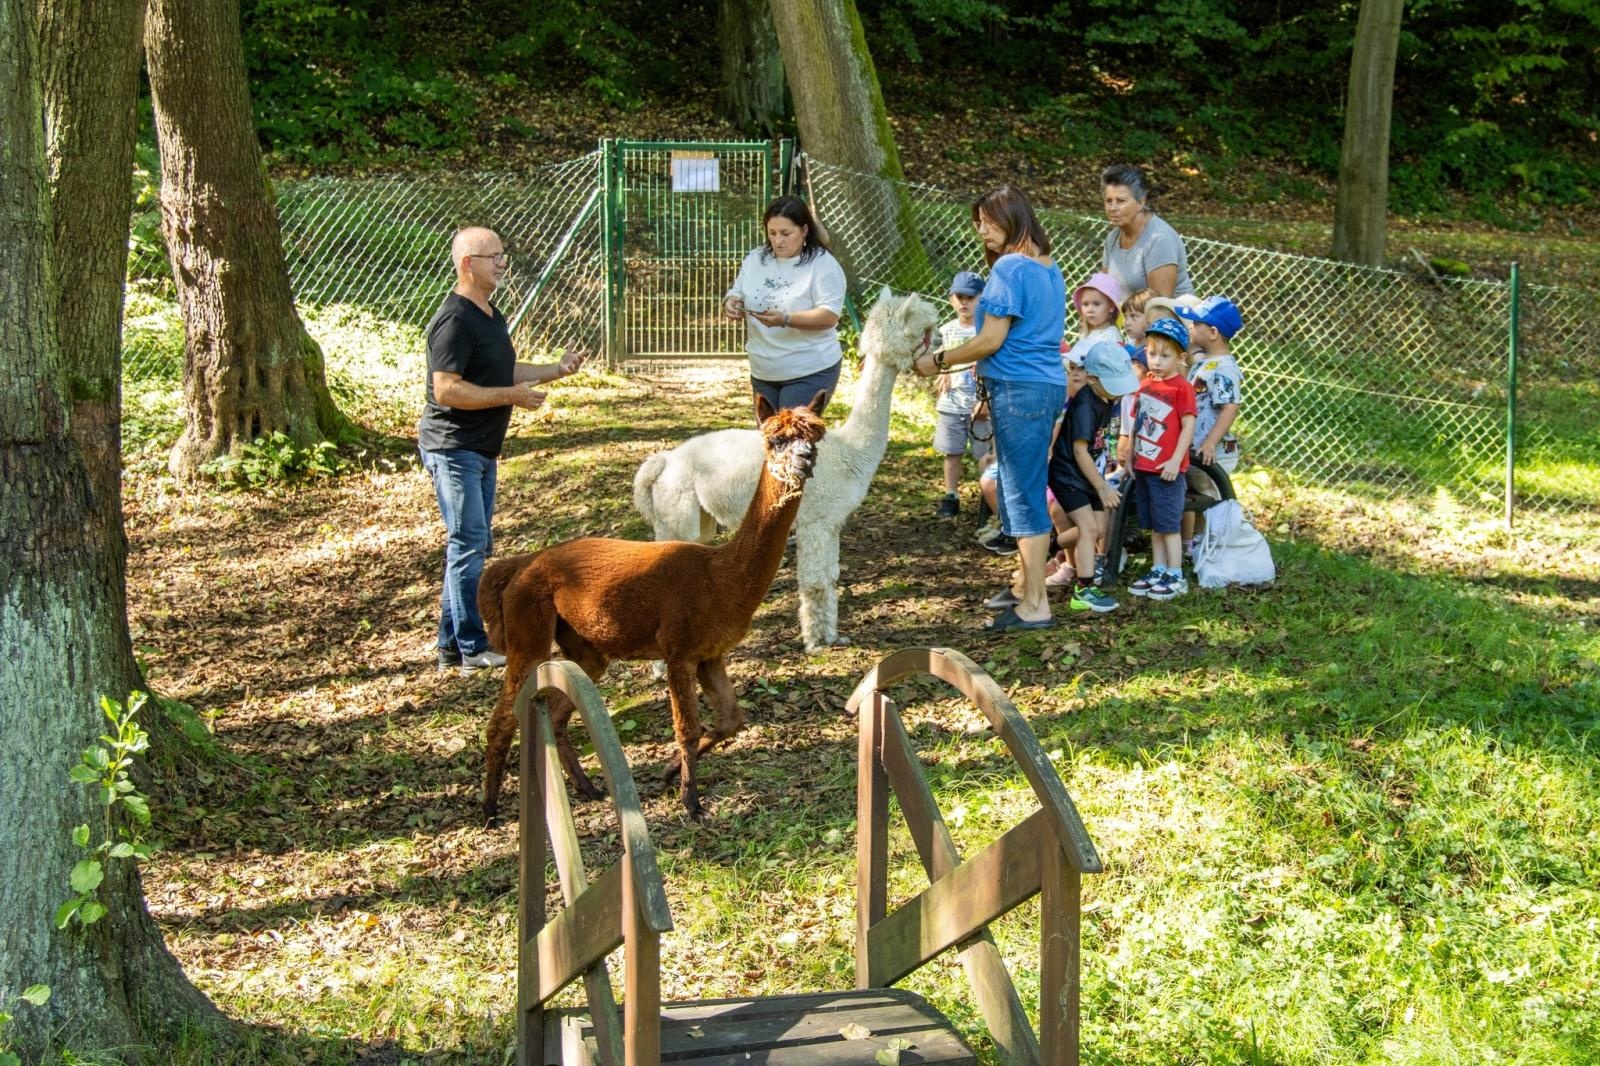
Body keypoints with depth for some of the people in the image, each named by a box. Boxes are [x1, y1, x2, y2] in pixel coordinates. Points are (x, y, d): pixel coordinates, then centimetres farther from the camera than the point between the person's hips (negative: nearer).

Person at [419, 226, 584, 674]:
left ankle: (452, 644, 20)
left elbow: (503, 372, 25)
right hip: (453, 448, -10)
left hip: (480, 450, 10)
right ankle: (472, 648, -3)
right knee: (468, 544, -8)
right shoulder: (454, 320, -19)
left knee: (473, 545, 13)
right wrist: (512, 396, -22)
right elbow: (447, 389, -25)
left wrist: (555, 369, 12)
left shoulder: (491, 316, 14)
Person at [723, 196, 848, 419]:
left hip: (810, 372, -6)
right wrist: (730, 304, -12)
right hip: (763, 373, 6)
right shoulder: (755, 259, 7)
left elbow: (829, 316, -18)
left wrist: (786, 319, -33)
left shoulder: (824, 264, -10)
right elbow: (736, 294, 14)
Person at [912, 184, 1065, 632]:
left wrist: (938, 360, -6)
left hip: (1020, 390, -9)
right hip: (1048, 385, 9)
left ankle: (1035, 606, -5)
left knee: (1022, 493, -6)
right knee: (1025, 489, 18)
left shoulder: (1010, 268, -13)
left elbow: (991, 340, -16)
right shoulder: (1049, 269, 15)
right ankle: (1026, 583, 28)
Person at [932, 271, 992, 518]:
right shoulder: (946, 331, 7)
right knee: (952, 453, 9)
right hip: (951, 404, 4)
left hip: (979, 406, -4)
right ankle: (950, 497, 17)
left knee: (983, 454, 1)